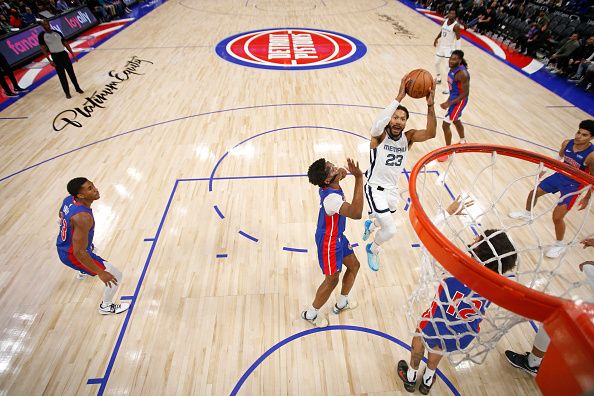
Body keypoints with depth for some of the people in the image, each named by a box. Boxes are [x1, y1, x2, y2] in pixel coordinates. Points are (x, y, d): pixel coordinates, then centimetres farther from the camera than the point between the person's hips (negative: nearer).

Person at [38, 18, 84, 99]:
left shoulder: (57, 32, 7)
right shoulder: (42, 35, -4)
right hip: (55, 57, -3)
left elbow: (66, 44, 12)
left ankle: (77, 88, 24)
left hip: (64, 54, 3)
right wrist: (50, 60, -12)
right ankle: (67, 93, 9)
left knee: (71, 72, 9)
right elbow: (43, 48, -4)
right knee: (62, 76, 0)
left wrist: (73, 55, 6)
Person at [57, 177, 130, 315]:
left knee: (91, 246, 42)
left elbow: (61, 214, 14)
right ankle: (106, 306, 21)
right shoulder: (83, 217, -39)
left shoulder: (69, 200, -12)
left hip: (62, 246, 10)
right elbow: (79, 253, -36)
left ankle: (83, 273, 71)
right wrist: (101, 273, -29)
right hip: (72, 255, -9)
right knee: (115, 275, -4)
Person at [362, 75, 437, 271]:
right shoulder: (379, 135, -19)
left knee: (384, 221, 27)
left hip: (393, 189, 6)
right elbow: (377, 125, -44)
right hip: (376, 188, -6)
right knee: (390, 230, -13)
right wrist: (400, 96, -47)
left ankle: (370, 224, 66)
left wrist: (430, 105, -38)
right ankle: (373, 249, 22)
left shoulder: (408, 137, -6)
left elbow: (431, 133, -25)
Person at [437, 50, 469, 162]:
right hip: (453, 97, 10)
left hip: (459, 100, -10)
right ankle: (462, 142, 51)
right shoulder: (453, 68, -2)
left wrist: (449, 103, -30)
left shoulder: (462, 73, -29)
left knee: (445, 125, -9)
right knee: (456, 121, 27)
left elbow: (465, 93, -26)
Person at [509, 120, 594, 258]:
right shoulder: (567, 143, -10)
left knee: (557, 216, -9)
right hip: (559, 176, 6)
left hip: (573, 185, -6)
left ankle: (559, 245, 14)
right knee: (534, 193, 18)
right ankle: (527, 214, 50)